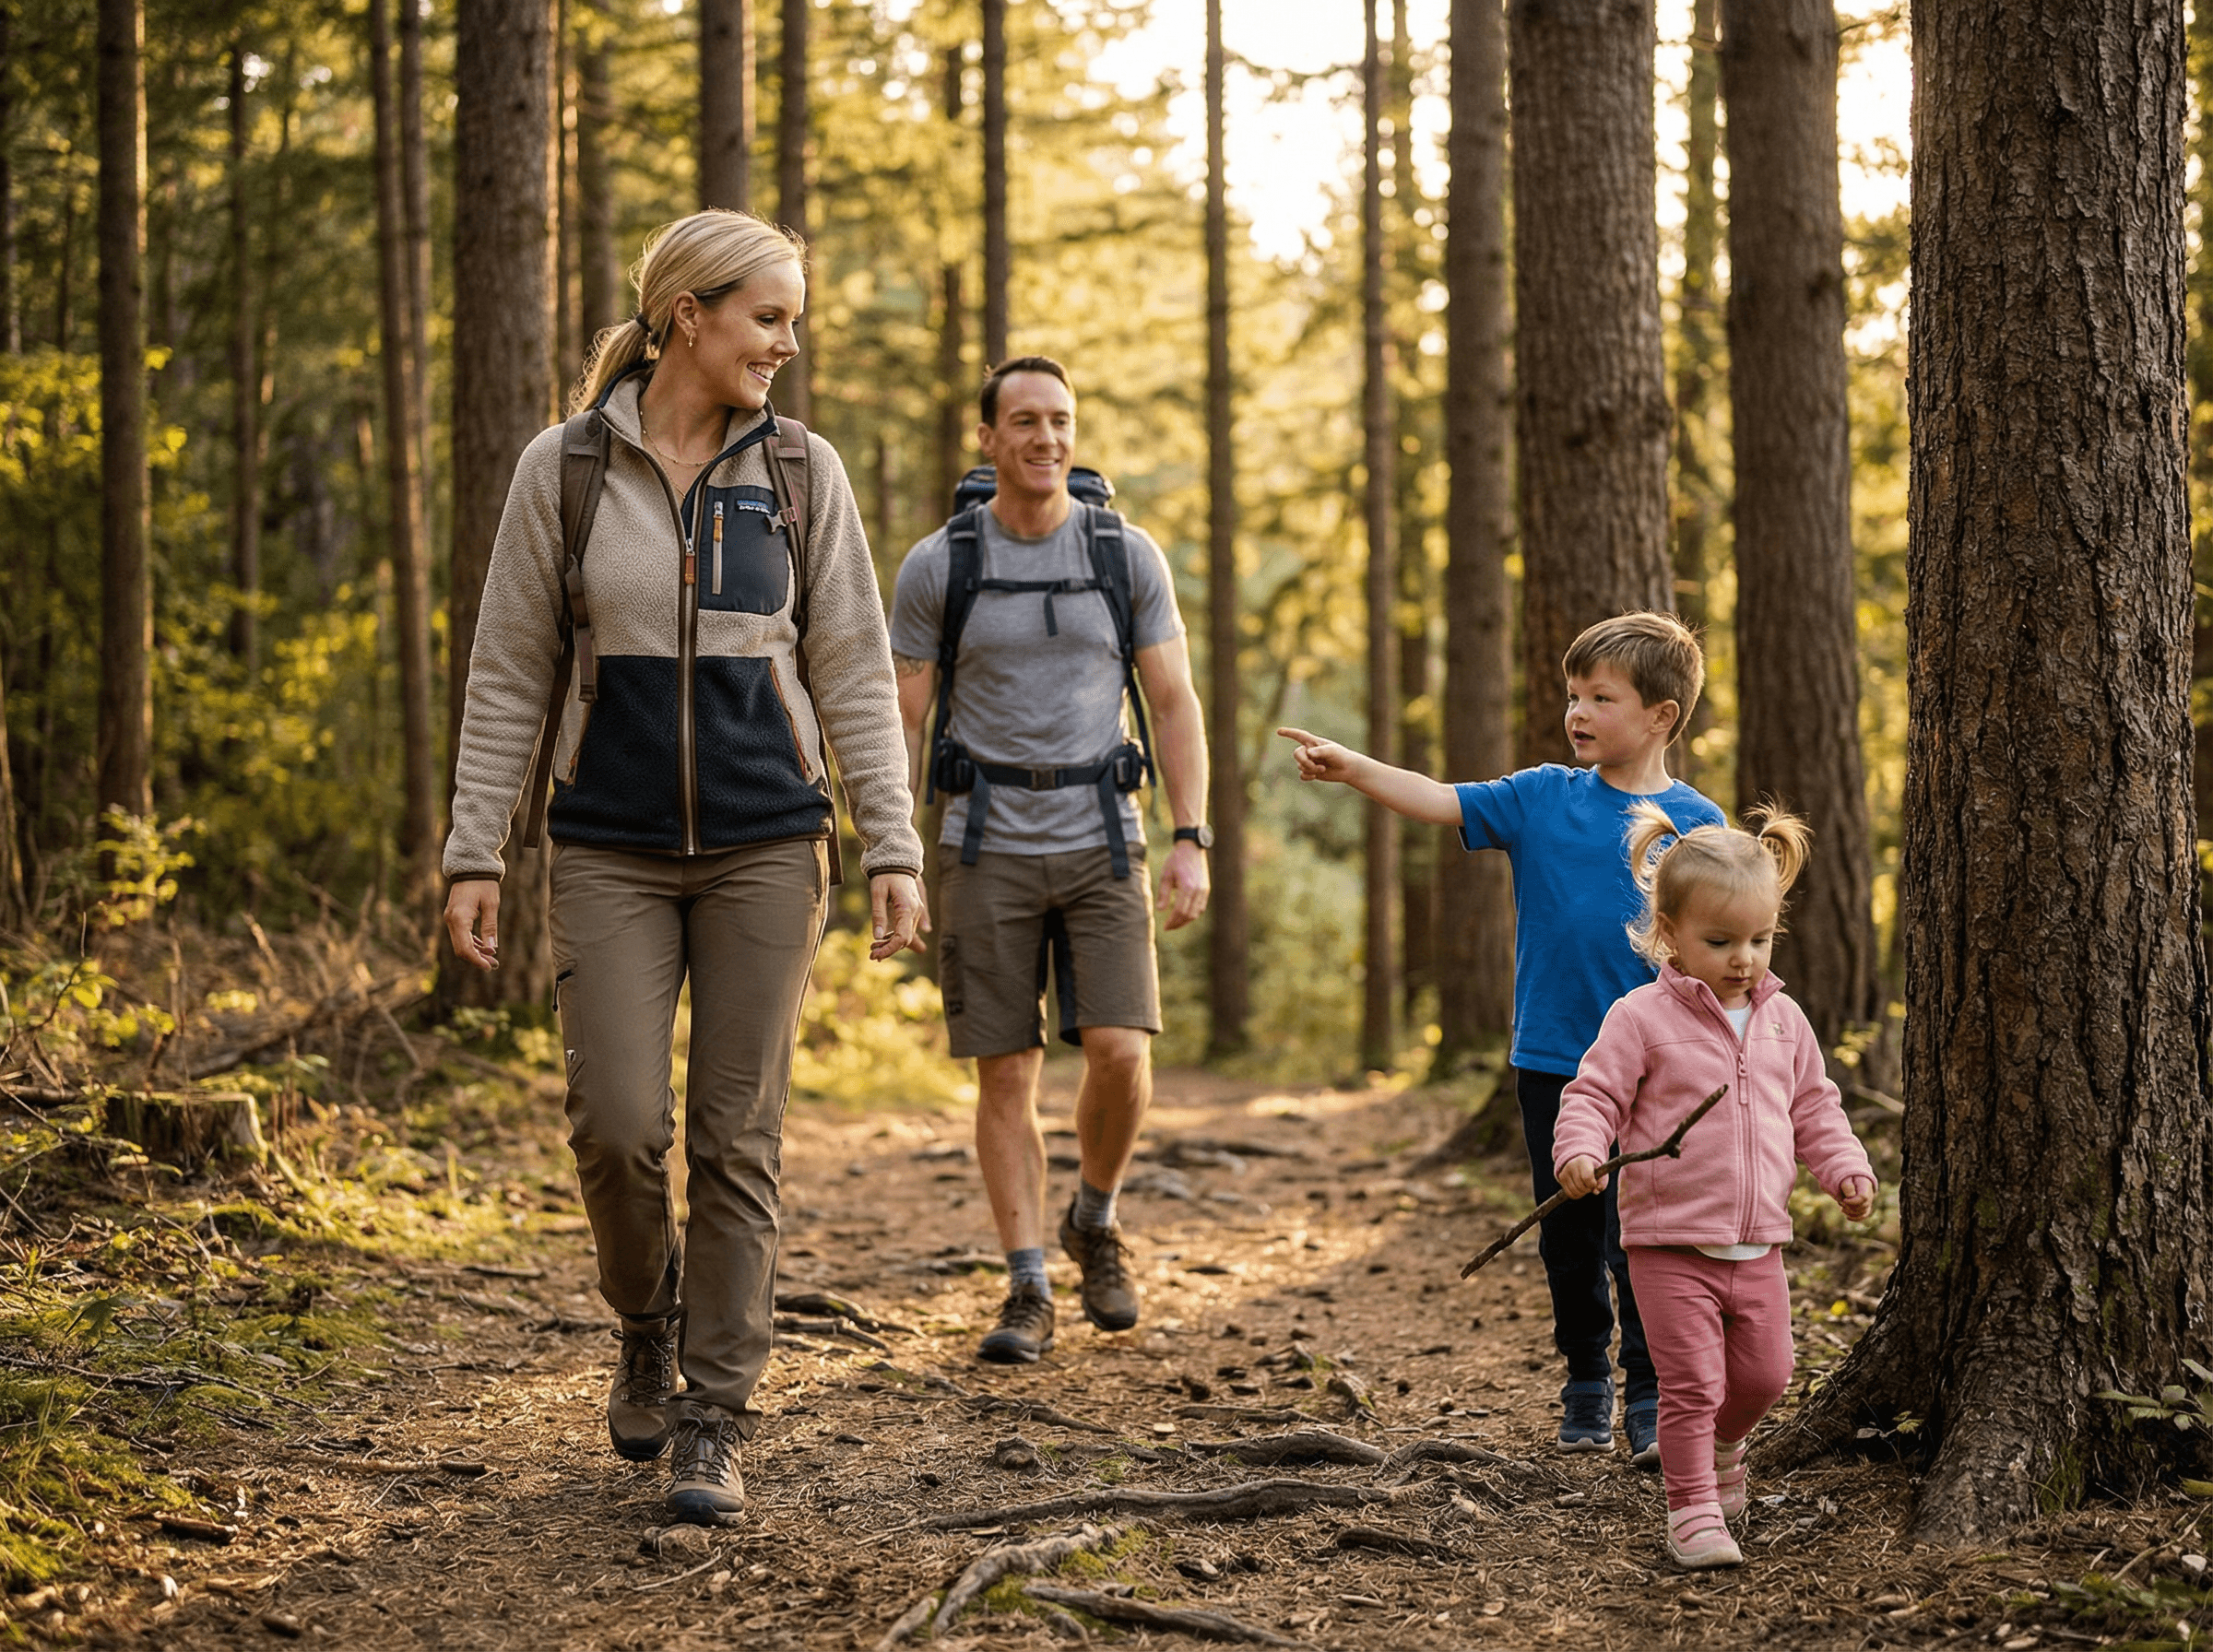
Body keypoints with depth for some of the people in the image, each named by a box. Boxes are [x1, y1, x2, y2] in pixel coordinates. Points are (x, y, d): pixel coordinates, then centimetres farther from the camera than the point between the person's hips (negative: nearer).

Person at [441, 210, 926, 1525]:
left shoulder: (801, 473, 3)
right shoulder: (564, 469, 0)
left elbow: (855, 672, 3)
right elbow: (509, 675, 3)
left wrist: (895, 849, -4)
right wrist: (476, 852, -1)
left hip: (765, 844, 1)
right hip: (613, 848, -1)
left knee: (738, 1135, 0)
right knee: (619, 1124, -8)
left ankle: (717, 1423, 8)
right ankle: (651, 1324, 22)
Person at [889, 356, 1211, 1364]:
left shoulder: (1129, 557, 3)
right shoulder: (936, 567, 0)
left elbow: (1176, 707, 3)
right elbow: (900, 723, 2)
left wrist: (1191, 842, -7)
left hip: (1101, 840, 1)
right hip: (987, 849, 0)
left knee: (1120, 1051, -12)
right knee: (1006, 1074, -1)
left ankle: (1095, 1222, 15)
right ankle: (1027, 1291, 6)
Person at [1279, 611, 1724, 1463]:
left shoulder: (1694, 825, -3)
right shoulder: (1543, 798, 3)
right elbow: (1442, 801, -6)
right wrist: (1354, 768, -21)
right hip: (1550, 1063, 3)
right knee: (1567, 1239, 12)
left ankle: (1653, 1398, 7)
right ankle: (1586, 1386, 27)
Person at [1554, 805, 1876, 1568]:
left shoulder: (1783, 1020, 8)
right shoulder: (1642, 1018, -9)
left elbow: (1813, 1106, 18)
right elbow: (1593, 1094, -11)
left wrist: (1846, 1168, 5)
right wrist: (1579, 1151, -29)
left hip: (1757, 1244, 5)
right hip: (1670, 1241, -5)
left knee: (1763, 1374, 14)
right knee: (1691, 1383, -6)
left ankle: (1723, 1446, 43)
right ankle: (1692, 1510, 6)